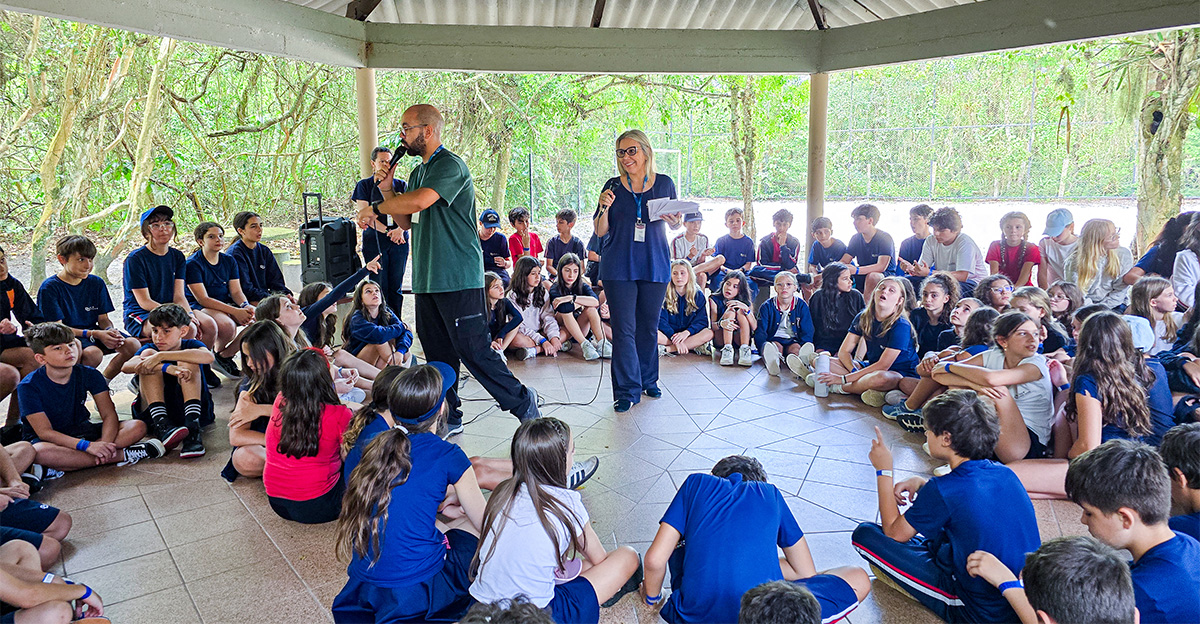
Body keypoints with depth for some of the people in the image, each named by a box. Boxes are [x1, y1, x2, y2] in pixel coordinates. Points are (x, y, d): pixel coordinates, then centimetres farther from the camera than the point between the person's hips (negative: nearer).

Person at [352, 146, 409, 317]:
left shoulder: (400, 185, 13)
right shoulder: (364, 185, 6)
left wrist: (400, 229, -15)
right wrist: (386, 231, -15)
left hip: (399, 240, 2)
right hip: (375, 240, -2)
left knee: (396, 287, 5)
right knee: (379, 287, -3)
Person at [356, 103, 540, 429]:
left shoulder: (450, 165, -11)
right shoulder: (418, 173, 20)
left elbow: (419, 201, -27)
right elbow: (407, 221, 22)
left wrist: (376, 208, -11)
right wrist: (387, 192, 6)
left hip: (458, 279, -9)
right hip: (426, 279, 9)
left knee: (473, 350, -8)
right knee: (437, 353, 11)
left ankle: (521, 400, 7)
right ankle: (448, 417, 22)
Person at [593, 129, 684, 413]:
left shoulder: (664, 183, 4)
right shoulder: (613, 186, 2)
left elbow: (675, 224, 12)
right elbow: (600, 231, 4)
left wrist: (673, 220, -11)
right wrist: (605, 208, -15)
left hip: (655, 264, 1)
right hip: (619, 267, -1)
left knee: (649, 326, 10)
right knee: (624, 329, -4)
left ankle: (649, 380, 27)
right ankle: (627, 390, 3)